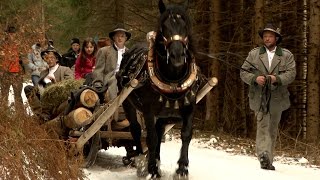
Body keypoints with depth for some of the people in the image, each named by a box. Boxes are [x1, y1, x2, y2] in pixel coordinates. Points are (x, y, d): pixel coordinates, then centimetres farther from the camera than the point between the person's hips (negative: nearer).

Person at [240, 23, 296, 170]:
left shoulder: (287, 55, 8)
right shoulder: (254, 54, 10)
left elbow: (291, 73, -3)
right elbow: (243, 72, 6)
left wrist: (277, 78, -20)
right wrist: (255, 78, -13)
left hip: (277, 98, 1)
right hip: (259, 98, -1)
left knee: (272, 129, 9)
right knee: (262, 126, -16)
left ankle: (268, 160, 19)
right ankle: (264, 156, -28)